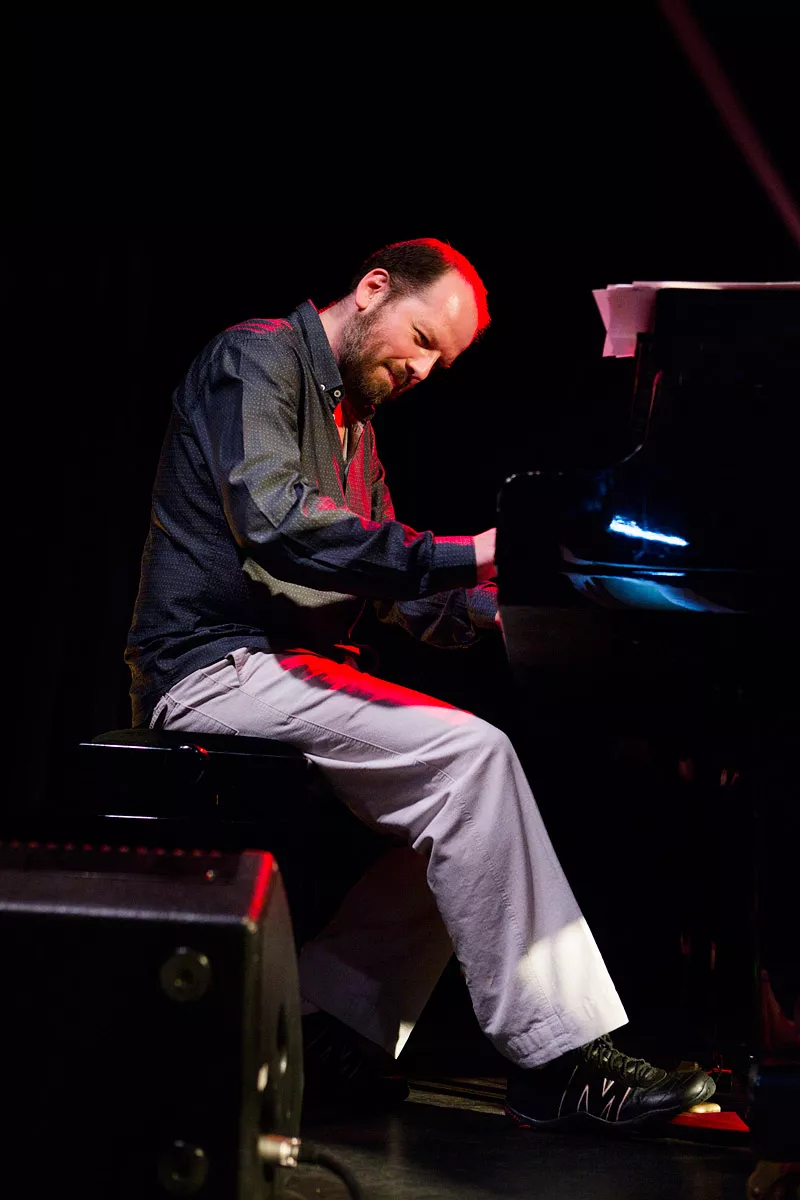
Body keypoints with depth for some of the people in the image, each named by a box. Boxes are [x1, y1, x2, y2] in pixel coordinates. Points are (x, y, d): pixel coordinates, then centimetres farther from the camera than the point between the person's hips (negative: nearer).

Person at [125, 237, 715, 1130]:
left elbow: (389, 584, 20)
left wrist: (498, 605, 3)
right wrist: (457, 557, -26)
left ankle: (332, 1034, -7)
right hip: (218, 666, -10)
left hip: (291, 665, 10)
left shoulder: (352, 420, 24)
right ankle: (552, 1062, -21)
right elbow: (275, 523, -23)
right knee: (468, 753, -23)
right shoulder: (256, 359, -7)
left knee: (459, 799, -6)